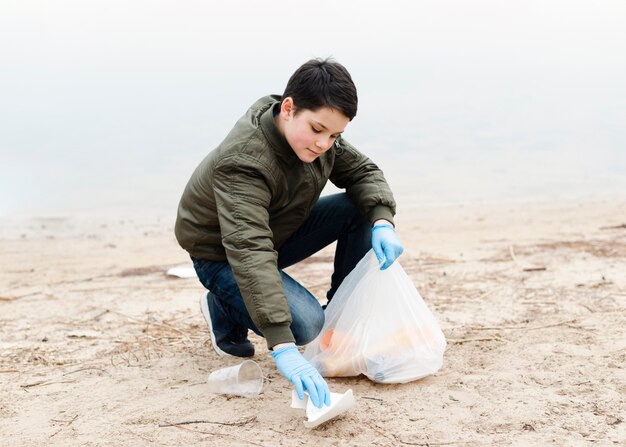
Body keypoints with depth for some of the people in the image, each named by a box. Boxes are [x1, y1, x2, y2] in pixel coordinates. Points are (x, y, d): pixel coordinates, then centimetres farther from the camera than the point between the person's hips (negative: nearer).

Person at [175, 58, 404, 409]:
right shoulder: (244, 162, -38)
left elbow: (363, 171, -2)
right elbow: (249, 253, -48)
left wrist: (383, 223, -26)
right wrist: (284, 349, -56)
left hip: (279, 231, 7)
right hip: (222, 256, -7)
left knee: (361, 208, -11)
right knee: (305, 325, -28)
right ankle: (224, 311, 2)